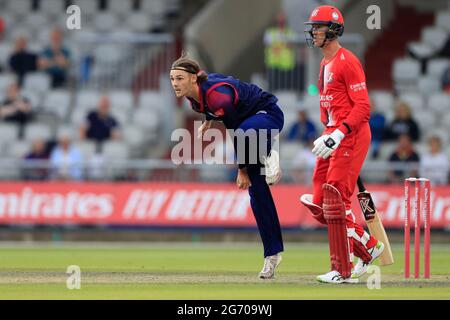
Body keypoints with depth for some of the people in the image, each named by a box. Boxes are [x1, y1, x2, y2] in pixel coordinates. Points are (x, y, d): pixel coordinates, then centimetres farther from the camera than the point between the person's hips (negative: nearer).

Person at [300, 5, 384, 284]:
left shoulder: (347, 62, -12)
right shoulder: (325, 64, 18)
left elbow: (363, 107, -18)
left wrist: (338, 135, -26)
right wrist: (327, 134, 18)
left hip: (351, 136, -10)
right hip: (333, 137, 10)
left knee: (335, 203, -12)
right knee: (320, 206, 7)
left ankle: (343, 271, -8)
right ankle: (369, 247, 20)